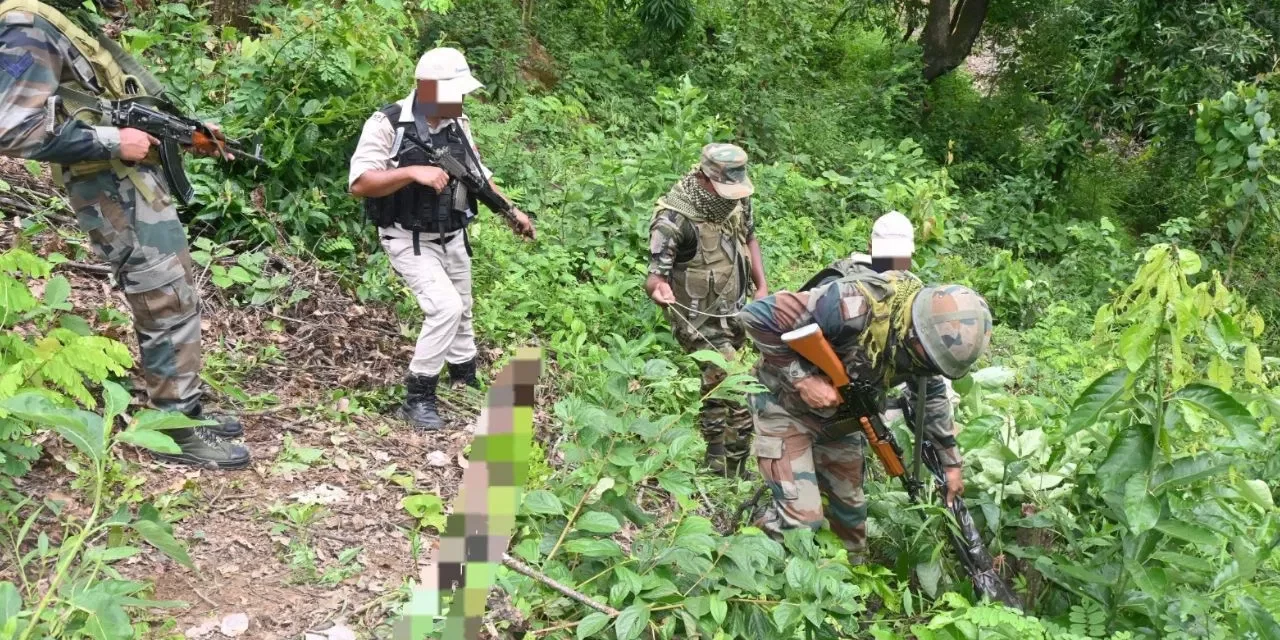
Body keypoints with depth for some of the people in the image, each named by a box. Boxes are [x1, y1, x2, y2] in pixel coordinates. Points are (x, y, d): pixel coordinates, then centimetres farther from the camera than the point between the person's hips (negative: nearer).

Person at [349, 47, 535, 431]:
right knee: (445, 308, -21)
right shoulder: (387, 125, -19)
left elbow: (479, 175, 14)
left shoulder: (457, 124, 1)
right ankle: (417, 397, -5)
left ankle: (466, 385, 39)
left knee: (461, 313, 18)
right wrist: (413, 172, -33)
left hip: (452, 238, 7)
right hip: (410, 241, -7)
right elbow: (359, 184, -24)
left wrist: (511, 211, 6)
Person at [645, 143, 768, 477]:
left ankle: (717, 459, 39)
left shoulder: (737, 198, -4)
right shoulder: (673, 219, -27)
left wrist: (762, 286, 5)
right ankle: (731, 469, -4)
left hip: (733, 313, 8)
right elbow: (656, 274, -26)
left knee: (718, 386, 21)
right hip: (700, 321, -7)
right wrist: (658, 288, -49)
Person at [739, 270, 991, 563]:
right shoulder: (852, 305, -39)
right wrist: (802, 379, -33)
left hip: (839, 412, 7)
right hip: (787, 405, -6)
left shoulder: (922, 333, -13)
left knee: (850, 503, 16)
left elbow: (932, 394, 7)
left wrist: (950, 461, 11)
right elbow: (757, 316, -34)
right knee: (802, 517, -12)